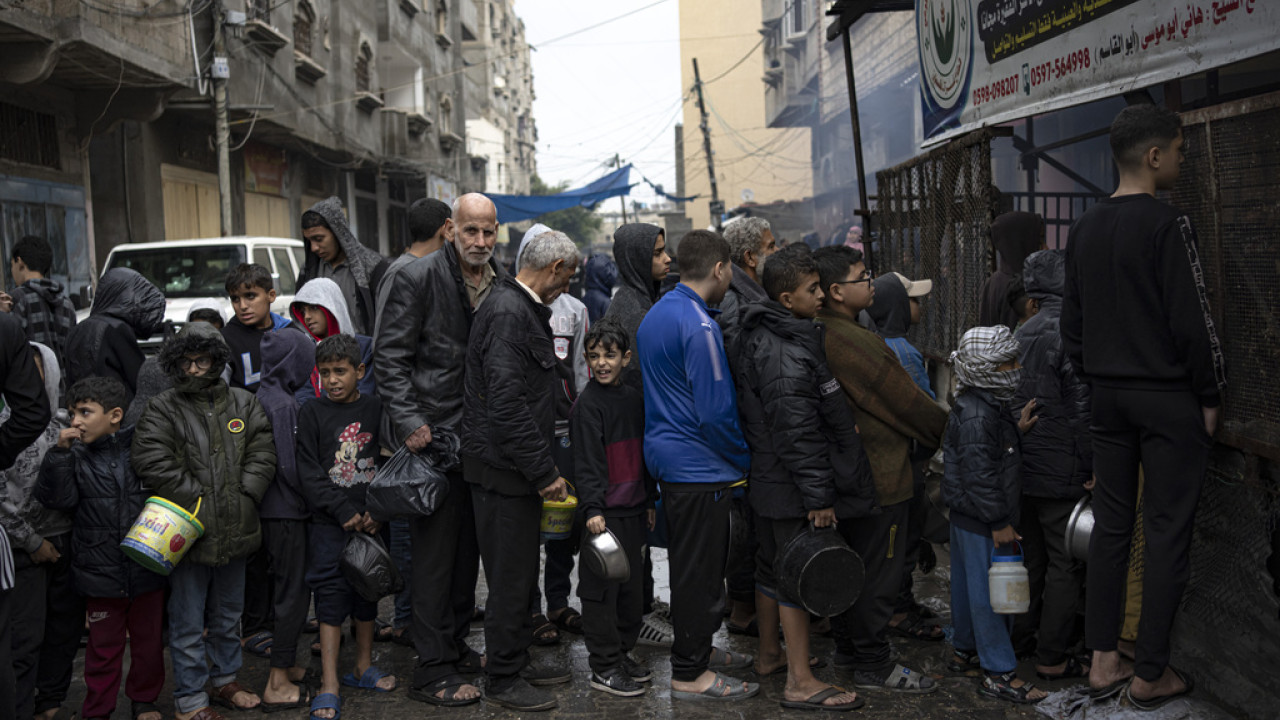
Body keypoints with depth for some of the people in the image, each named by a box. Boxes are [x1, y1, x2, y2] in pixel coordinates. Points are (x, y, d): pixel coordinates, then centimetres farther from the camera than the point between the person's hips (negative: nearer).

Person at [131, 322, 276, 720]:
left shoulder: (243, 404, 6)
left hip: (234, 532, 4)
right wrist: (200, 501, -17)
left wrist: (244, 496, -10)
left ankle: (225, 679, 37)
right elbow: (152, 464, -16)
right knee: (188, 621, 4)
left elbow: (262, 454, 3)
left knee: (228, 613, 20)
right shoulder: (161, 410, -5)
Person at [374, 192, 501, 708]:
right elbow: (389, 357, -11)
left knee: (468, 548, 15)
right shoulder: (417, 278, -10)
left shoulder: (503, 283, 8)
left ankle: (456, 646, 29)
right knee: (435, 552, -2)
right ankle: (433, 670, 7)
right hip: (433, 433, -6)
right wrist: (409, 422, -17)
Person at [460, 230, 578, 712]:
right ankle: (502, 681, 13)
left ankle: (517, 662, 31)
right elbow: (507, 402, -25)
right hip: (503, 470, -10)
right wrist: (544, 472, -21)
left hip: (519, 467, 10)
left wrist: (544, 463, 20)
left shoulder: (523, 309, 14)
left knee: (521, 573, 18)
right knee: (511, 577, 0)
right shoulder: (508, 313, -19)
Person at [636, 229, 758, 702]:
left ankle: (697, 649, 32)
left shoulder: (655, 314, 11)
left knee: (691, 565, 20)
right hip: (698, 468, -10)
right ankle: (690, 675, 10)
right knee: (699, 571, 0)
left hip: (667, 458, 10)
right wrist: (745, 462, -6)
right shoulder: (698, 326, -21)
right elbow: (716, 412, -21)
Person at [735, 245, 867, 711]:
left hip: (767, 481, 10)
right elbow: (798, 434, -25)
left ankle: (769, 655, 35)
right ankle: (800, 683, 5)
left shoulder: (762, 338, 10)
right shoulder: (789, 356, -23)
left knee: (773, 566, 20)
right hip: (793, 488, -10)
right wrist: (818, 497, -21)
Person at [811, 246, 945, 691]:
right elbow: (904, 401, -17)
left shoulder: (825, 333, 8)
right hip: (879, 477, -10)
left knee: (853, 564, 20)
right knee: (879, 570, 1)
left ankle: (848, 648, 32)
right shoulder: (851, 341, -24)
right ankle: (874, 665, 12)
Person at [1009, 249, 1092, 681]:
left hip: (1024, 468, 8)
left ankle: (1022, 631, 30)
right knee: (1066, 565, 1)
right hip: (1062, 473, -8)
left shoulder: (1022, 335, 9)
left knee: (1033, 557, 20)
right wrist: (1093, 468, -12)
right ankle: (1052, 658, 6)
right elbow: (1081, 409, -18)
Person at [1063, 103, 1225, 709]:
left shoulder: (1083, 230, 8)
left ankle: (1102, 660, 18)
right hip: (1169, 398, -7)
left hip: (1107, 397, 7)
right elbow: (1192, 323, -15)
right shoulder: (1167, 227, -14)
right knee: (1167, 533, 2)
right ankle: (1151, 675, 9)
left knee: (1110, 525, 12)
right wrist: (1211, 396, -5)